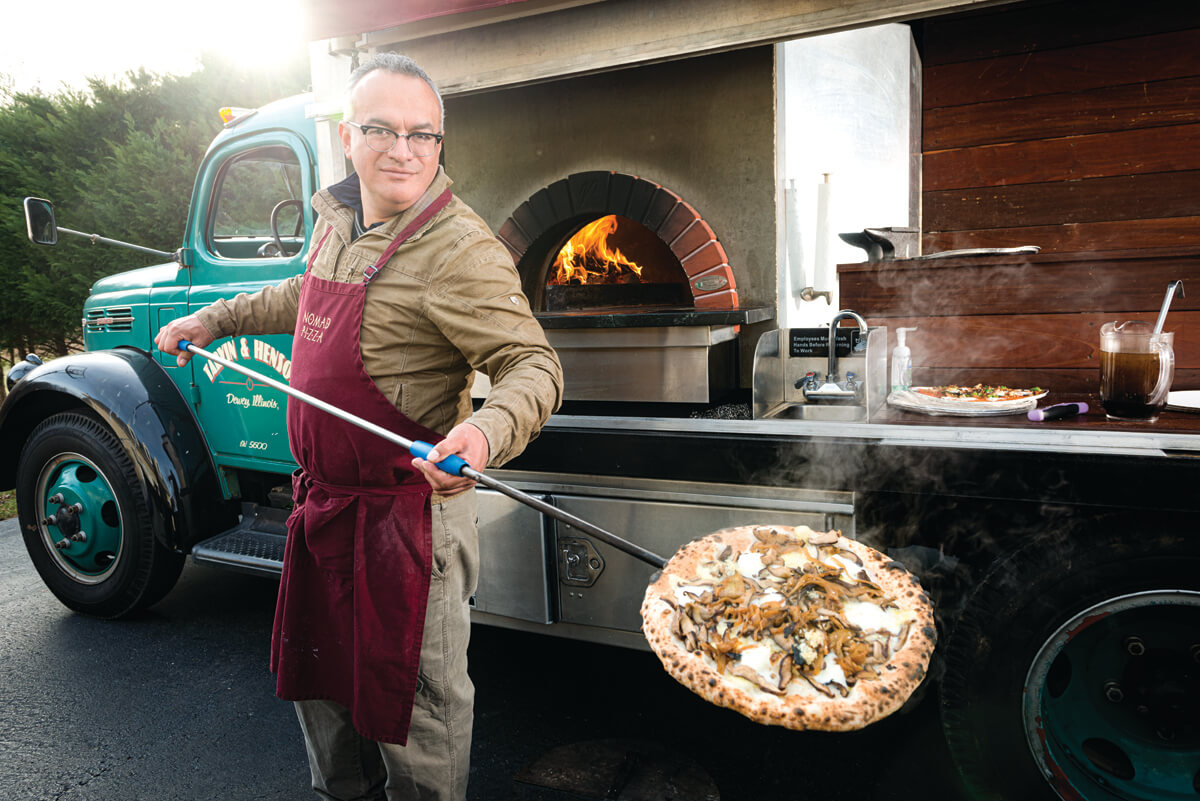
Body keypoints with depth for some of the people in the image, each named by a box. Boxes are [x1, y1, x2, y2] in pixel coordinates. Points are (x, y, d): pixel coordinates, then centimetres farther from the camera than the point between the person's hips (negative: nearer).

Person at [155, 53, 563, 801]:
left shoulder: (460, 249, -21)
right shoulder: (339, 219, 7)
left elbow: (535, 366, -27)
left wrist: (486, 432, -46)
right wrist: (218, 319, 31)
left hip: (410, 510, -9)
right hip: (326, 496, 9)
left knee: (415, 700, 8)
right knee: (320, 669, 26)